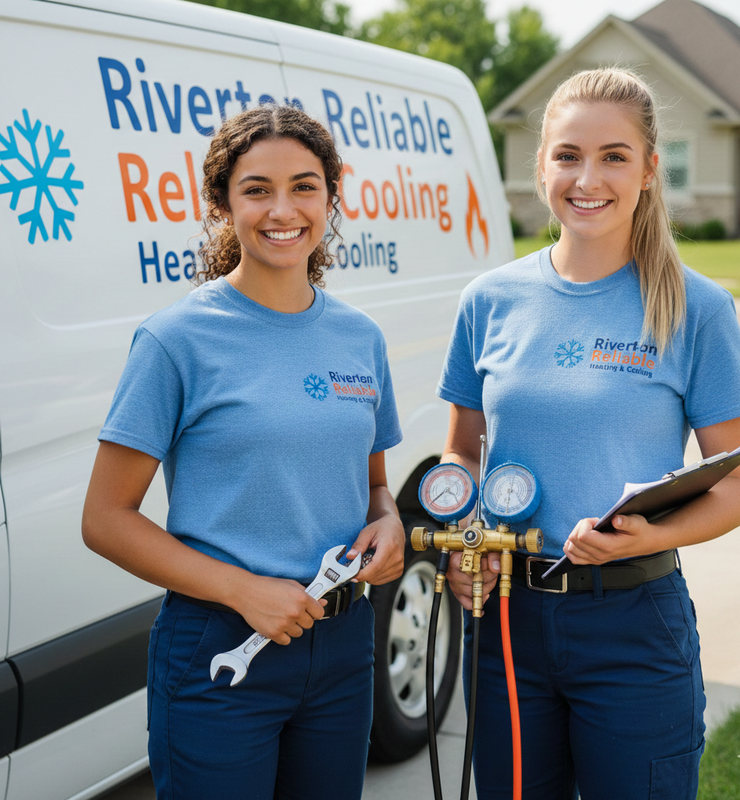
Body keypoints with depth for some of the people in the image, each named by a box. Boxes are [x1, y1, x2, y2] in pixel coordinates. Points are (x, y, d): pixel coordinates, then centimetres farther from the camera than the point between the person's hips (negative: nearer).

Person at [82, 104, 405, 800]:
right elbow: (105, 519, -9)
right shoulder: (178, 338, -9)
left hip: (343, 646, 5)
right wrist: (245, 589, -18)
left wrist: (389, 526, -5)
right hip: (219, 654, -5)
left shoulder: (361, 338, 5)